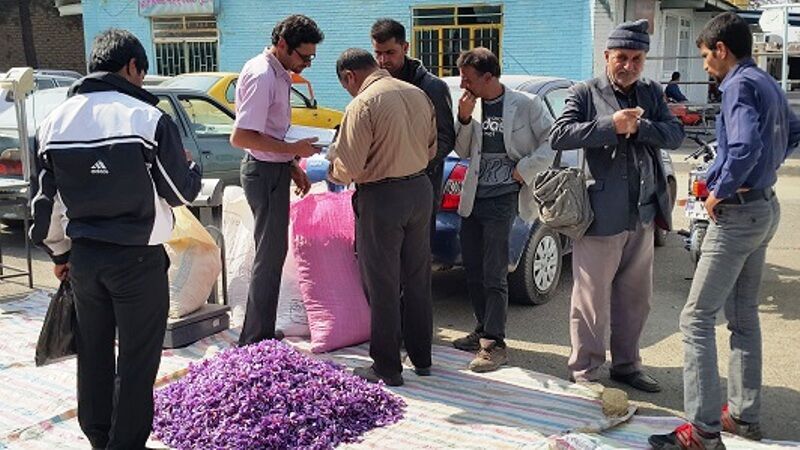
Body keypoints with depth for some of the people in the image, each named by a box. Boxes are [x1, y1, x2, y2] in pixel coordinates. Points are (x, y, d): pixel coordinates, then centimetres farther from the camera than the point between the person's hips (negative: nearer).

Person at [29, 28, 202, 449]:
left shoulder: (54, 121, 3)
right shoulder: (148, 118, -14)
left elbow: (48, 201, 10)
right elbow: (181, 192, -6)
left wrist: (59, 252, 23)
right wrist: (191, 168, 15)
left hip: (84, 256, 6)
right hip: (137, 258, -5)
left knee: (93, 352, 19)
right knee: (137, 359, 6)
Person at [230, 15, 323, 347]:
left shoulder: (278, 74, 10)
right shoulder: (261, 76, -20)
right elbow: (240, 137, -26)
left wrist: (292, 165, 17)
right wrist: (293, 150, -22)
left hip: (274, 170, 10)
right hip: (265, 173, -10)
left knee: (272, 254, 17)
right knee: (270, 258, -4)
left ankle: (261, 334, 29)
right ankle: (255, 340, 6)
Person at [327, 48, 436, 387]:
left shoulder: (362, 105, -15)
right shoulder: (418, 95, 7)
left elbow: (349, 167, -16)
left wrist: (334, 171, 4)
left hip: (381, 197, -7)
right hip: (420, 190, 7)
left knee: (383, 286, 3)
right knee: (417, 280, 16)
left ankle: (387, 368, 12)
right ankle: (421, 358, 27)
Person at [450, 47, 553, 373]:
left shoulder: (526, 105, -7)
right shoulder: (473, 105, 8)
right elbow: (463, 152, 11)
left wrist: (524, 168, -11)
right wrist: (464, 119, -4)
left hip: (502, 199, -6)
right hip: (472, 199, 7)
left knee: (494, 276, -5)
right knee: (473, 271, 14)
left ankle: (494, 344, 3)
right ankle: (483, 331, 28)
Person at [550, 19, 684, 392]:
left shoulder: (652, 93, 11)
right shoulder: (585, 93, -3)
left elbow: (675, 135, 2)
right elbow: (558, 136, -15)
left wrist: (639, 126, -14)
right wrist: (611, 125, -22)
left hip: (643, 214, 5)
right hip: (601, 214, -5)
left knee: (635, 298, 16)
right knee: (591, 298, 3)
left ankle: (626, 365, 31)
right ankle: (584, 371, 17)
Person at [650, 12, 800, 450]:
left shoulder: (740, 85, -17)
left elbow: (745, 147, -31)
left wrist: (720, 192, -18)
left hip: (739, 212, -10)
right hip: (764, 206, 10)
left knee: (697, 317, -8)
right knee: (743, 316, 16)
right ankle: (743, 414, 25)